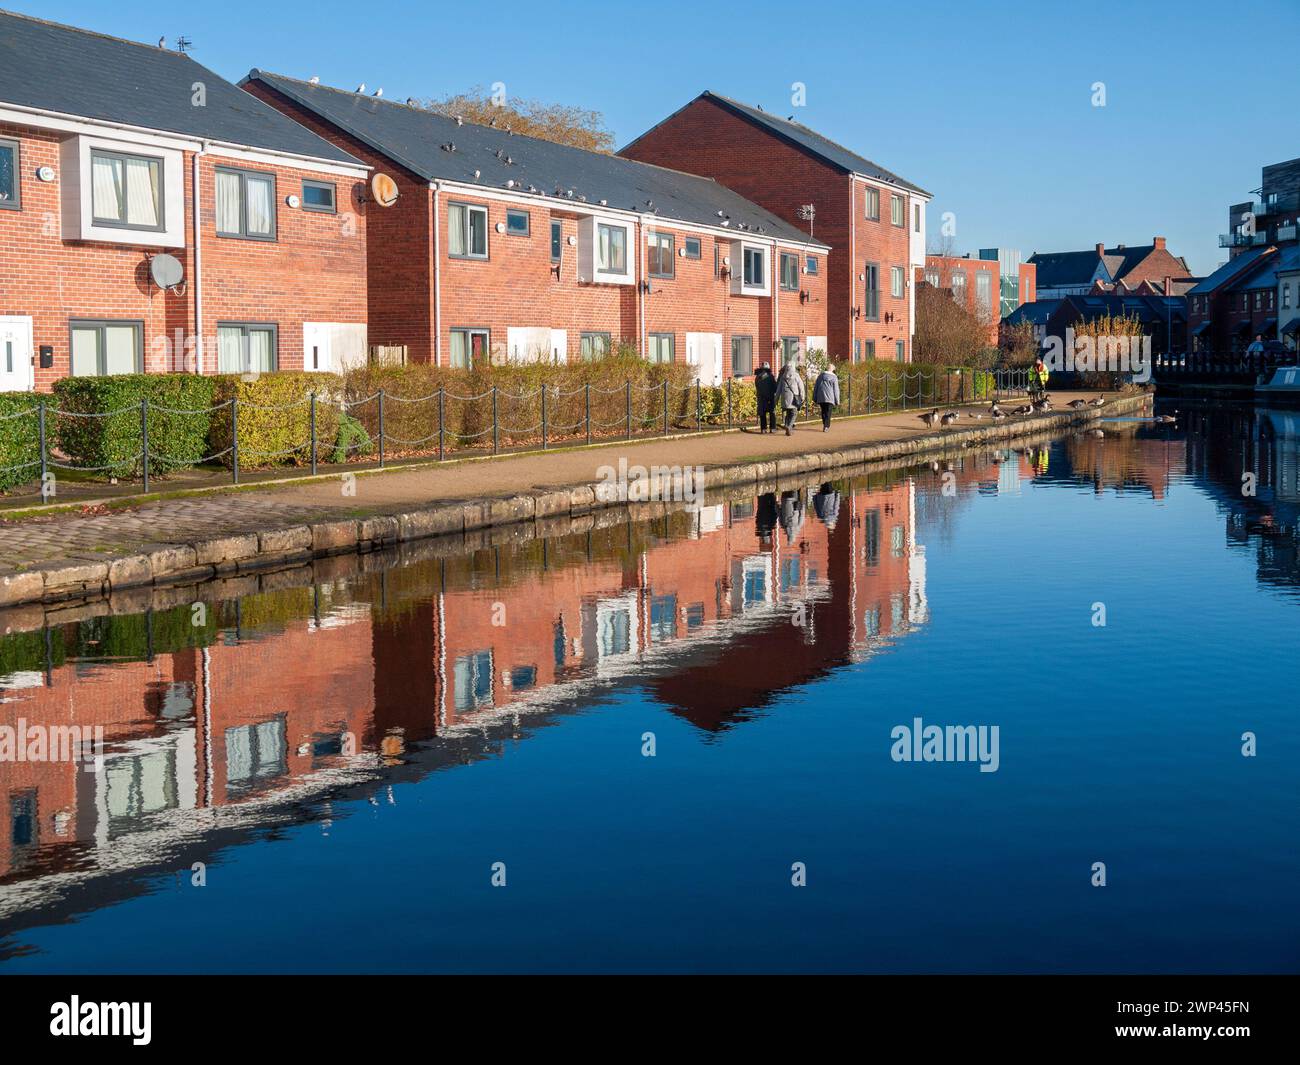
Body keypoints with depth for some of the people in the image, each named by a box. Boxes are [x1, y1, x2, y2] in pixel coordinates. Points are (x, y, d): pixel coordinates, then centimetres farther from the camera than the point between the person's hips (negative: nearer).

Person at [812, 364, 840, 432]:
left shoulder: (820, 376, 10)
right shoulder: (834, 378, -1)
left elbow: (815, 387, 12)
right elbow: (836, 390, -2)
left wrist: (815, 399, 17)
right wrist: (837, 401, 3)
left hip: (820, 398, 3)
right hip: (830, 398, -3)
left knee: (823, 412, 16)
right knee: (828, 413, -2)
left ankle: (825, 425, 17)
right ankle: (826, 427, -9)